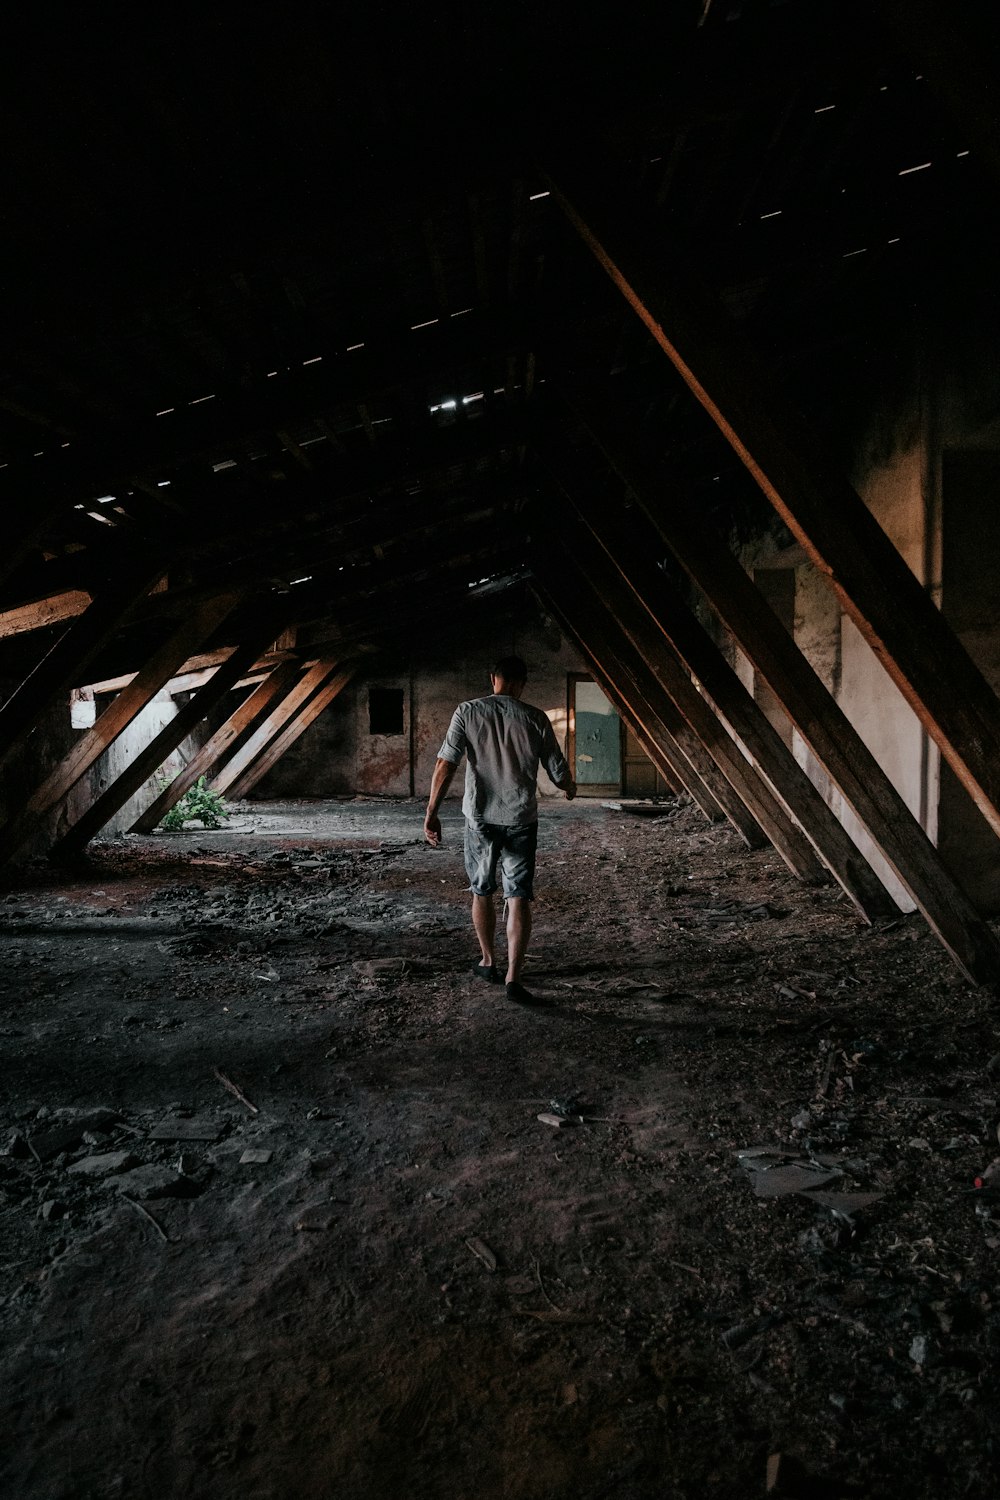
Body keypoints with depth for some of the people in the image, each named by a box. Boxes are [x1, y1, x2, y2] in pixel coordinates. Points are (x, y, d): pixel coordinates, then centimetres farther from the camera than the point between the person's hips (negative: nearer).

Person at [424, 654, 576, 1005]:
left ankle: (488, 963, 32)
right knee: (519, 897, 2)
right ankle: (514, 978, -5)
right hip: (520, 819, -1)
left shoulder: (468, 712, -3)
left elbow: (446, 765, -10)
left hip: (480, 818, 1)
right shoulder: (535, 719, -2)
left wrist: (431, 813, -7)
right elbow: (559, 773, 3)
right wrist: (570, 788, 26)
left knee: (482, 892, 18)